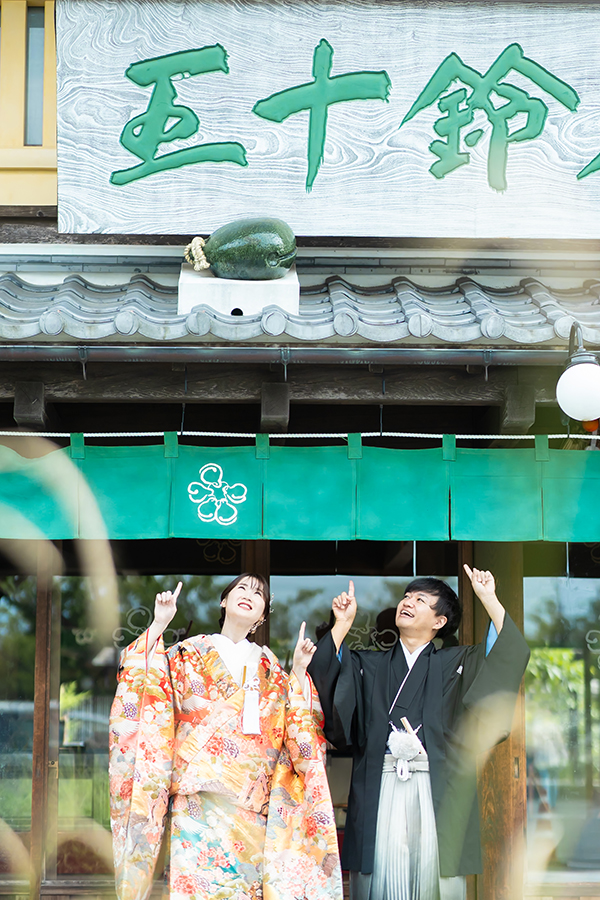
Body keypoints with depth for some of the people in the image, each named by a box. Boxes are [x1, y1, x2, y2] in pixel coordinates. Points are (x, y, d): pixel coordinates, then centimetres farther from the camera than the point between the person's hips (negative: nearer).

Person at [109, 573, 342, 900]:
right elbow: (143, 688, -3)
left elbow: (299, 733, 12)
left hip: (250, 807, 2)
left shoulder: (269, 667, 18)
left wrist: (299, 671, 5)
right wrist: (159, 624, -5)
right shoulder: (190, 653, 12)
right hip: (197, 797, -2)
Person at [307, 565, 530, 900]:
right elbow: (324, 674, 3)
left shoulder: (453, 664, 16)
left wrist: (489, 599, -1)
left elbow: (512, 653, 3)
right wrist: (343, 624, 0)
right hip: (379, 790, 1)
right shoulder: (368, 665, 20)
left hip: (437, 791, -1)